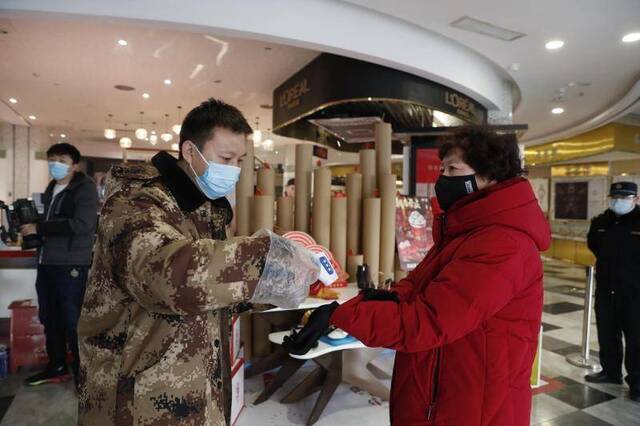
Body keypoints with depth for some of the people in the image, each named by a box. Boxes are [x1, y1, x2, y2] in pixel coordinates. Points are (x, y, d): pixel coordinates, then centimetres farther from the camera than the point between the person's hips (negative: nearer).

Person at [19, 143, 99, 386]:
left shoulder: (85, 188, -10)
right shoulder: (51, 188, 16)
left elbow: (82, 224, -22)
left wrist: (38, 229, -18)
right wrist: (31, 229, 9)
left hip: (71, 265, -8)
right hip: (46, 262, 8)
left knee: (73, 322, -1)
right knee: (49, 318, 16)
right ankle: (57, 367, 31)